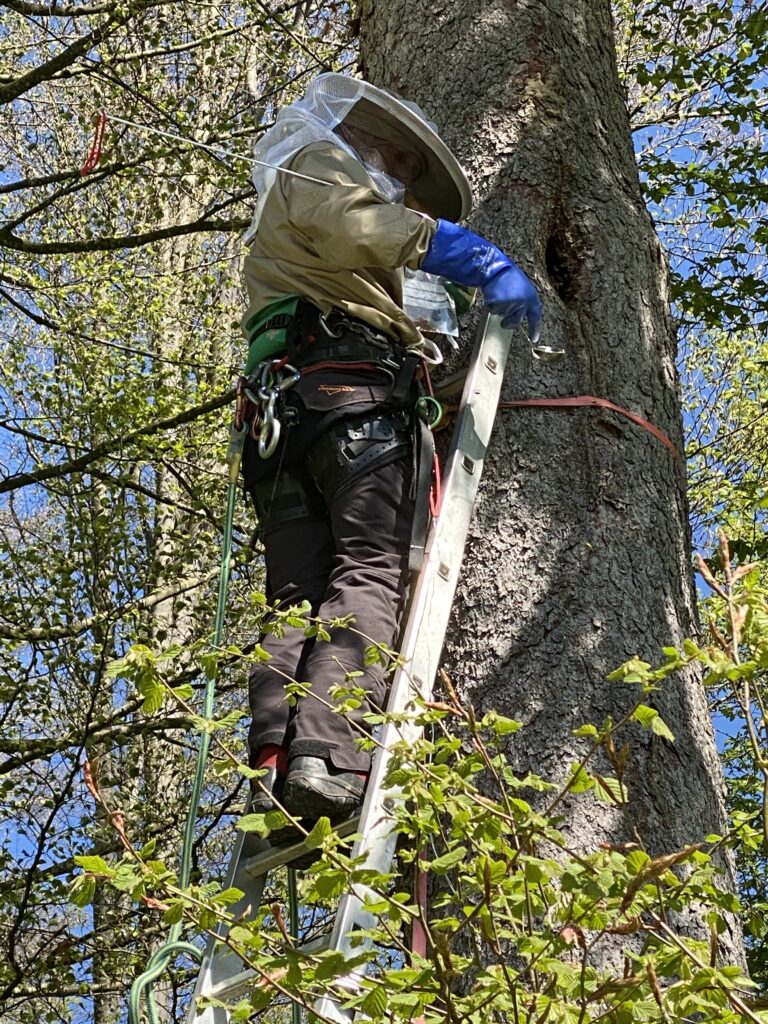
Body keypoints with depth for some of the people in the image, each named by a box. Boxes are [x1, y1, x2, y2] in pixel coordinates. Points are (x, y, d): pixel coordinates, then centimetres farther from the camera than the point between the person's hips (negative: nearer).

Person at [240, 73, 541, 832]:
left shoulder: (275, 232, 44)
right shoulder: (316, 164, 17)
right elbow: (358, 227, -6)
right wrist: (485, 261, -9)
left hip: (281, 407, 8)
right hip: (352, 388, -8)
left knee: (296, 599, -5)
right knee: (369, 576, -19)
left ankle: (274, 766, -21)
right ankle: (328, 757, -35)